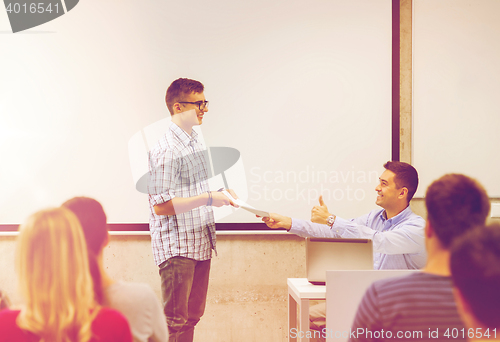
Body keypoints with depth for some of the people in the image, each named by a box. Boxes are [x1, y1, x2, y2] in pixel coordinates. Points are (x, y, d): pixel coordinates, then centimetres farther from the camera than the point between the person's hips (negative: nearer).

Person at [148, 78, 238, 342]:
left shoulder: (195, 142, 13)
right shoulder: (166, 150, -17)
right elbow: (161, 205, -22)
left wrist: (220, 194, 5)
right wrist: (208, 199, -21)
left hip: (200, 244, 9)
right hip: (177, 248, -9)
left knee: (192, 316, 14)